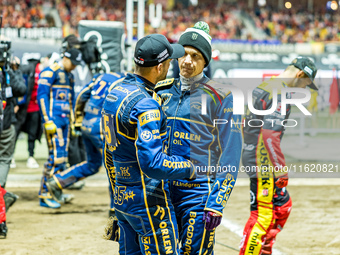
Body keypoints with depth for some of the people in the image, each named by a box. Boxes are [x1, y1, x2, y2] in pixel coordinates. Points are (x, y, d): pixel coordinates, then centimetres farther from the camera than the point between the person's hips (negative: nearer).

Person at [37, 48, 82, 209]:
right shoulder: (50, 72, -7)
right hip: (53, 120, -9)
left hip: (64, 120, 9)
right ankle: (44, 195, -11)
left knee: (62, 156, 9)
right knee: (56, 156, -14)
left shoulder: (69, 76, 20)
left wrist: (72, 121, 22)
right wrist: (47, 121, -18)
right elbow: (42, 97, -13)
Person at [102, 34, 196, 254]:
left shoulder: (115, 92, 9)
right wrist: (188, 168, -12)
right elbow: (152, 163, -28)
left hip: (123, 196, 9)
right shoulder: (146, 105, -22)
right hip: (148, 201, -9)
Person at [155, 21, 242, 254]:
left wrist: (217, 204, -15)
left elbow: (230, 155, -8)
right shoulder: (162, 91, 11)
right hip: (163, 190, 5)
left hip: (198, 194, -5)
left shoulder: (221, 97, -5)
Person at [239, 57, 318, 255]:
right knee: (263, 214, -9)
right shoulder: (280, 93, -16)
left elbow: (247, 125, 22)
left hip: (251, 156, 10)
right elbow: (269, 135, -24)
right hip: (263, 163, -10)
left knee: (283, 205, 19)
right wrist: (281, 171, -21)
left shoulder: (263, 87, 15)